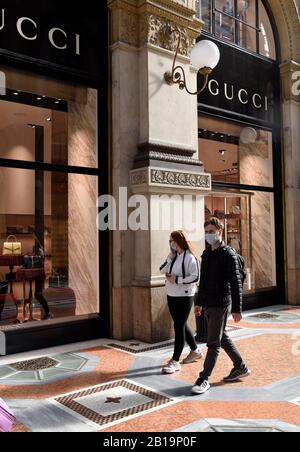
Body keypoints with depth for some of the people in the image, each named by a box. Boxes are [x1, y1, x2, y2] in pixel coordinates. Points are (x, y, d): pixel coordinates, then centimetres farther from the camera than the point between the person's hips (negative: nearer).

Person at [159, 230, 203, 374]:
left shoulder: (189, 257, -14)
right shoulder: (172, 256, 8)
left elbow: (195, 277, -18)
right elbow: (162, 270, 2)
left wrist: (177, 279, -20)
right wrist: (170, 258, -10)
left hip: (184, 296, -8)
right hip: (171, 296, 8)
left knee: (179, 326, -5)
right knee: (181, 325, 18)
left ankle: (175, 361, 3)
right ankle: (195, 351, 37)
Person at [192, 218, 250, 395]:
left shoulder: (229, 254, -12)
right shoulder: (206, 254, 12)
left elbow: (236, 283, -15)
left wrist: (237, 309, -18)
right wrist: (199, 302, 20)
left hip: (220, 305, -8)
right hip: (208, 305, 8)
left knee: (213, 343, -1)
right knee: (222, 338, 18)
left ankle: (204, 379, 7)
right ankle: (241, 368, 34)